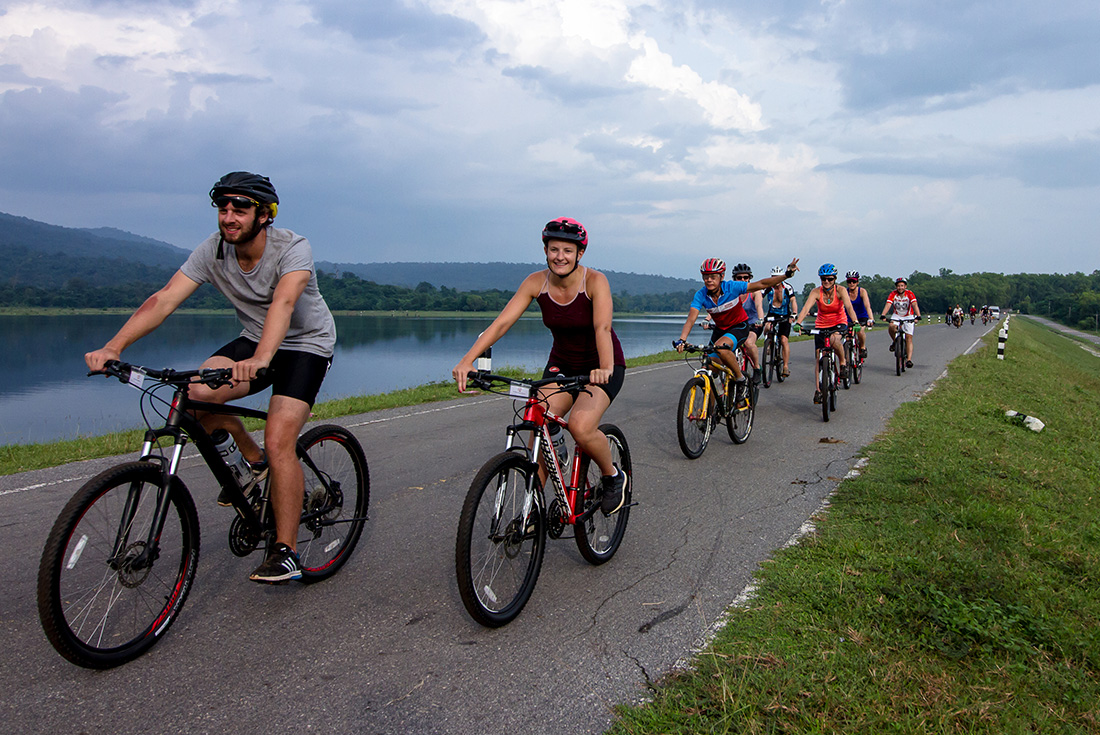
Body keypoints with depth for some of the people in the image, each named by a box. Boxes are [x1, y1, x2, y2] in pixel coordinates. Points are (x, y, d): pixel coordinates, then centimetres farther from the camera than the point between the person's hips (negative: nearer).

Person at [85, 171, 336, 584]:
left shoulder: (292, 248, -24)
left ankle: (286, 553, -8)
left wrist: (260, 359, -59)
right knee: (196, 392, -21)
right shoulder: (213, 250, -10)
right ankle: (253, 459, 7)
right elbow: (165, 298, -18)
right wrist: (114, 346, -32)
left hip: (306, 345, -5)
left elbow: (284, 301, -42)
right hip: (254, 340, 5)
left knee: (279, 443, -20)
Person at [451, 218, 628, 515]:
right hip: (561, 363, 4)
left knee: (581, 426, -28)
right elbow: (501, 323, -19)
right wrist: (467, 360, -33)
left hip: (600, 367, -4)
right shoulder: (535, 283, -11)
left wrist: (605, 368, -54)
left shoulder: (595, 281, -20)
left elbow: (602, 328, -35)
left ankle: (614, 477, 3)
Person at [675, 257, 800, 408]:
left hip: (739, 327, -5)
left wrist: (787, 274, -28)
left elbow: (762, 284, -20)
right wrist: (681, 340, -42)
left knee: (721, 347, -34)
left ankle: (740, 379, -13)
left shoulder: (732, 287, -24)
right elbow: (691, 318, -27)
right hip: (719, 329, 5)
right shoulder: (701, 295, -17)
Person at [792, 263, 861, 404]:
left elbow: (849, 307, -30)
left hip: (839, 323, -2)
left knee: (834, 339, -36)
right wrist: (798, 323, -46)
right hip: (821, 325, 2)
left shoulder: (840, 291, -17)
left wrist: (855, 322, -49)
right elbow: (806, 308, -29)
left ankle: (843, 362, -8)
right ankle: (818, 390, 5)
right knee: (818, 358, -4)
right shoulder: (816, 292, -15)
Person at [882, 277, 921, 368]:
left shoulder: (910, 294, -18)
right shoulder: (893, 294, -16)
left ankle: (909, 359, -14)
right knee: (891, 327, -32)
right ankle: (894, 342, -3)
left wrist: (918, 316, -48)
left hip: (908, 317, -1)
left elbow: (915, 305, -31)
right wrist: (883, 315, -46)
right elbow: (888, 305, -28)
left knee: (909, 338, -11)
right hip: (897, 315, 1)